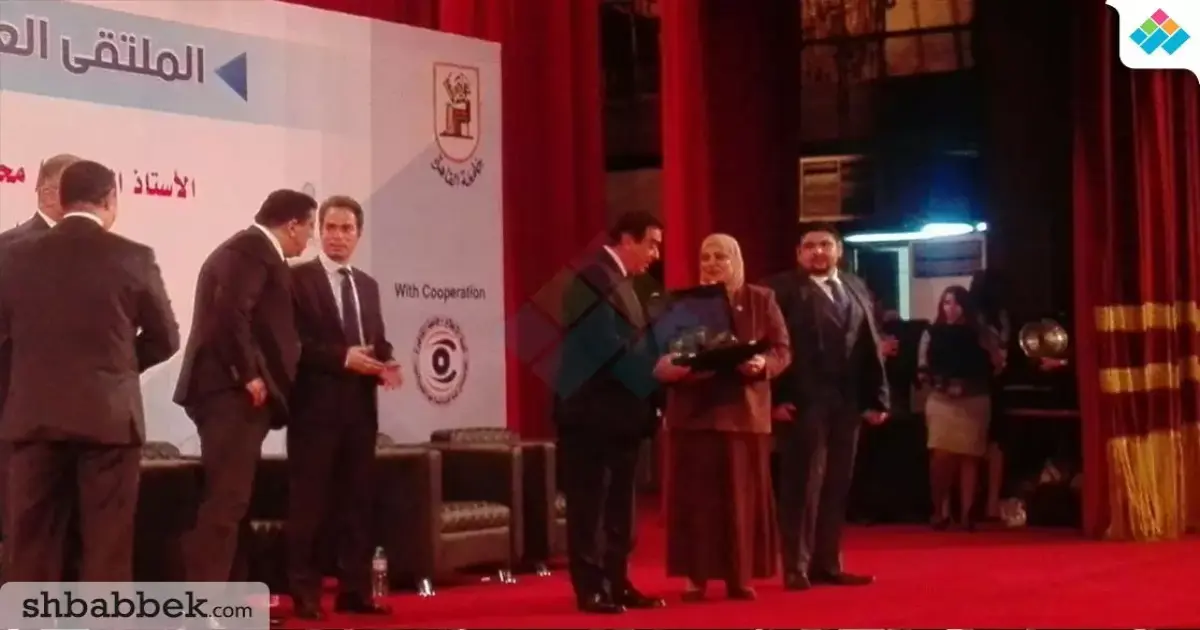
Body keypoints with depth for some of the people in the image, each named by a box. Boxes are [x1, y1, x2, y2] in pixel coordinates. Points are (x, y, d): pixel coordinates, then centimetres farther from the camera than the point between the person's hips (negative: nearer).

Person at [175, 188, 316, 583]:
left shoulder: (249, 250, 21)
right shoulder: (252, 250, -12)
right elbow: (230, 313, -25)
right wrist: (249, 375, -20)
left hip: (234, 391, 11)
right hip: (233, 392, -11)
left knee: (231, 499, 14)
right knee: (225, 500, -13)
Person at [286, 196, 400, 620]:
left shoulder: (367, 285, 17)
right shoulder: (298, 278, -3)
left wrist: (384, 365, -3)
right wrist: (342, 357, -19)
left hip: (360, 408, 6)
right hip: (316, 407, -6)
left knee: (357, 502, 9)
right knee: (309, 504, -2)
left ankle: (354, 591, 16)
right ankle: (305, 595, 5)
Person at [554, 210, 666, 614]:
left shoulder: (620, 281, 17)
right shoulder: (594, 278, -14)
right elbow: (606, 344, -22)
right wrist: (653, 371, -21)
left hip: (619, 410, 10)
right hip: (591, 411, -10)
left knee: (618, 503, 12)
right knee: (589, 504, -2)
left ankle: (617, 583, 18)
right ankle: (590, 589, 3)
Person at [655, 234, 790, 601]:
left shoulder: (761, 299, 6)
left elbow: (782, 351, 1)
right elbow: (660, 356, 1)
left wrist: (762, 364, -19)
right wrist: (675, 367, -20)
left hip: (744, 411, 0)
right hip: (693, 410, 0)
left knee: (742, 495, 3)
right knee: (694, 496, 0)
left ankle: (740, 576, 11)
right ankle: (695, 576, 6)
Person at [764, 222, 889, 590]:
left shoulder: (856, 289, 16)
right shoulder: (782, 290, -3)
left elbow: (870, 347, 13)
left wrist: (876, 398, 8)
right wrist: (776, 397, -16)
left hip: (847, 402, 6)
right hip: (803, 402, -6)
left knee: (836, 485, 9)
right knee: (803, 484, -3)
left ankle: (827, 564, 17)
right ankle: (797, 567, 3)